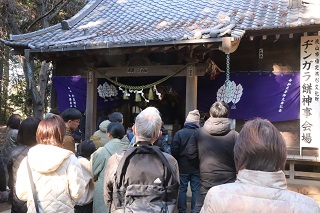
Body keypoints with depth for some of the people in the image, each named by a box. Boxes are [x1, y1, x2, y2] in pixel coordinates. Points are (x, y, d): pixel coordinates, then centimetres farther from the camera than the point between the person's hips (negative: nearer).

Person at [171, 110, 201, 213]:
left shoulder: (179, 133, -11)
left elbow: (174, 151, -9)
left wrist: (176, 164, 6)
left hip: (183, 167, 0)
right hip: (197, 168, 1)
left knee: (182, 189, 10)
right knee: (196, 190, 10)